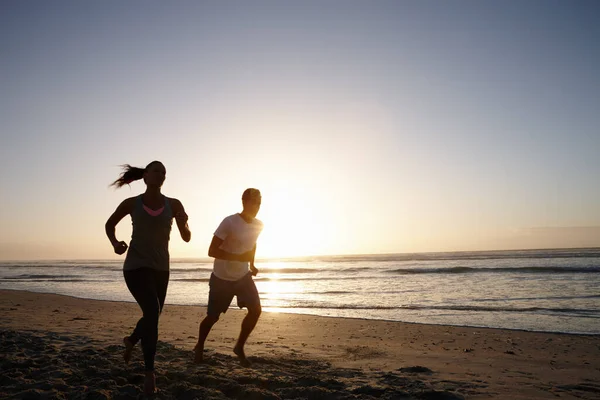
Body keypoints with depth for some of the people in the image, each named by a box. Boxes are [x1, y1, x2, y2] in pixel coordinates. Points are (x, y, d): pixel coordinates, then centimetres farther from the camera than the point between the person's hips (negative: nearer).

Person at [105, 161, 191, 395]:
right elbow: (109, 224, 12)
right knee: (152, 312, -23)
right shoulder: (132, 204, -5)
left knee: (152, 317, 18)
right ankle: (150, 372, -9)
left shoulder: (174, 205, -2)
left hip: (160, 268, 4)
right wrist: (115, 243, -8)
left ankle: (131, 340, 53)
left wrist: (183, 223, -23)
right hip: (136, 266, -4)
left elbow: (187, 238, -1)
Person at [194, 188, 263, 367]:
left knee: (255, 310, -11)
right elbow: (212, 251, -25)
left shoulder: (258, 225, -3)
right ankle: (199, 347, 33)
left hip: (243, 276, 5)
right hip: (222, 278, -5)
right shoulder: (229, 222, -23)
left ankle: (239, 347, 10)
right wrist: (238, 257, -31)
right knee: (213, 317, 5)